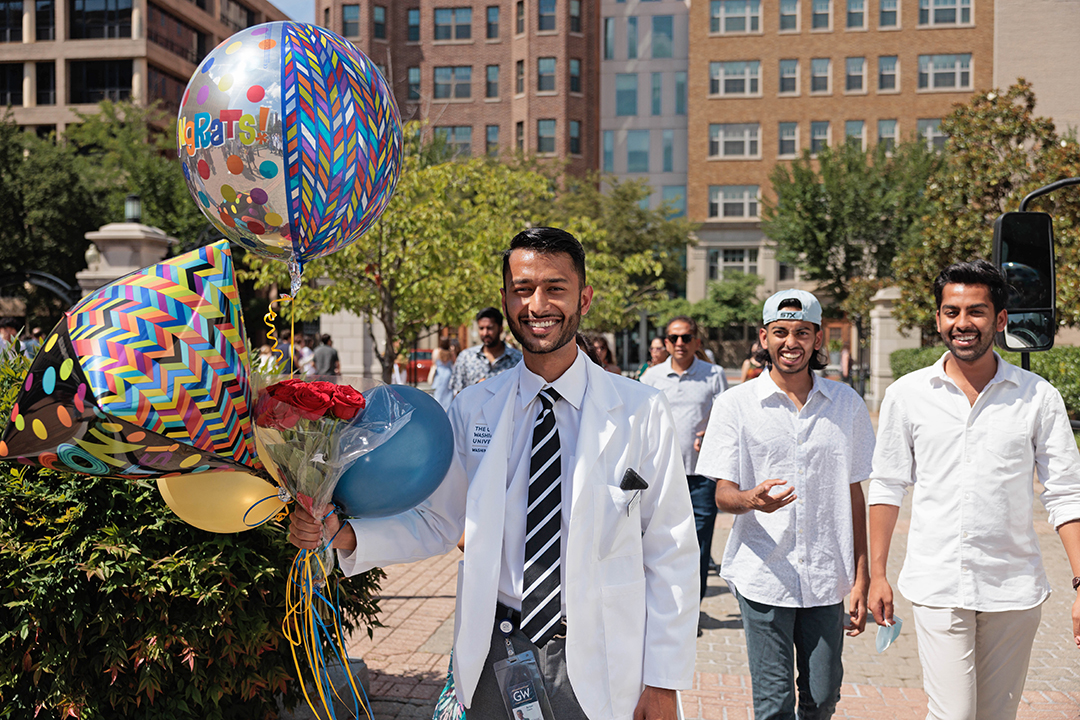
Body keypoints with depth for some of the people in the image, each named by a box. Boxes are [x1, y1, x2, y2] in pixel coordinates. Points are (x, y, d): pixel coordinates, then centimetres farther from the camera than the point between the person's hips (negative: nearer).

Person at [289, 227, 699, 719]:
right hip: (495, 657, 2)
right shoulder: (471, 410, 0)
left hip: (597, 665, -2)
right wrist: (343, 536, -10)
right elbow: (436, 523, 7)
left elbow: (670, 554, -5)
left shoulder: (640, 411, -7)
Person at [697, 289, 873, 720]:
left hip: (827, 577, 2)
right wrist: (751, 499, -26)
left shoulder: (847, 404, 6)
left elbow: (854, 494, 10)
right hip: (763, 576, -2)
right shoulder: (735, 405, -2)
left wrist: (861, 577, 6)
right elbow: (722, 494, -2)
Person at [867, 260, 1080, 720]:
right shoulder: (907, 395, 1)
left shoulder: (1038, 397, 0)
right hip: (936, 587, -1)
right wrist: (877, 574, 5)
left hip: (1014, 591, 1)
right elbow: (887, 486, 6)